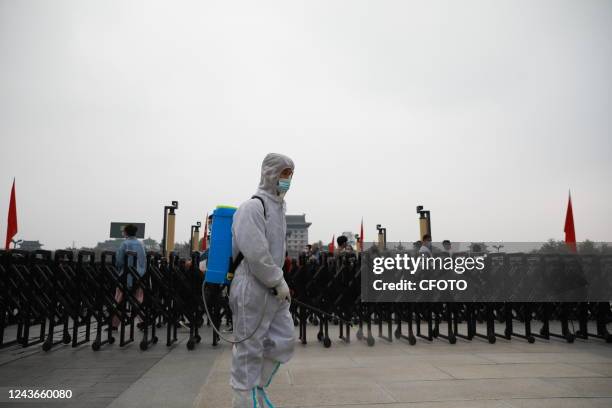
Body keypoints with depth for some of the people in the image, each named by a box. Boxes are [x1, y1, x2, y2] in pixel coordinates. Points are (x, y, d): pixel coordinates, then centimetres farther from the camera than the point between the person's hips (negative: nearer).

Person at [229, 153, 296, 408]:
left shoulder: (278, 207, 16)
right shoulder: (253, 207, -15)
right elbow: (255, 253, -22)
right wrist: (279, 282, -15)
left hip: (273, 288, 10)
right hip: (253, 288, -9)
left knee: (283, 341, 12)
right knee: (249, 349, 1)